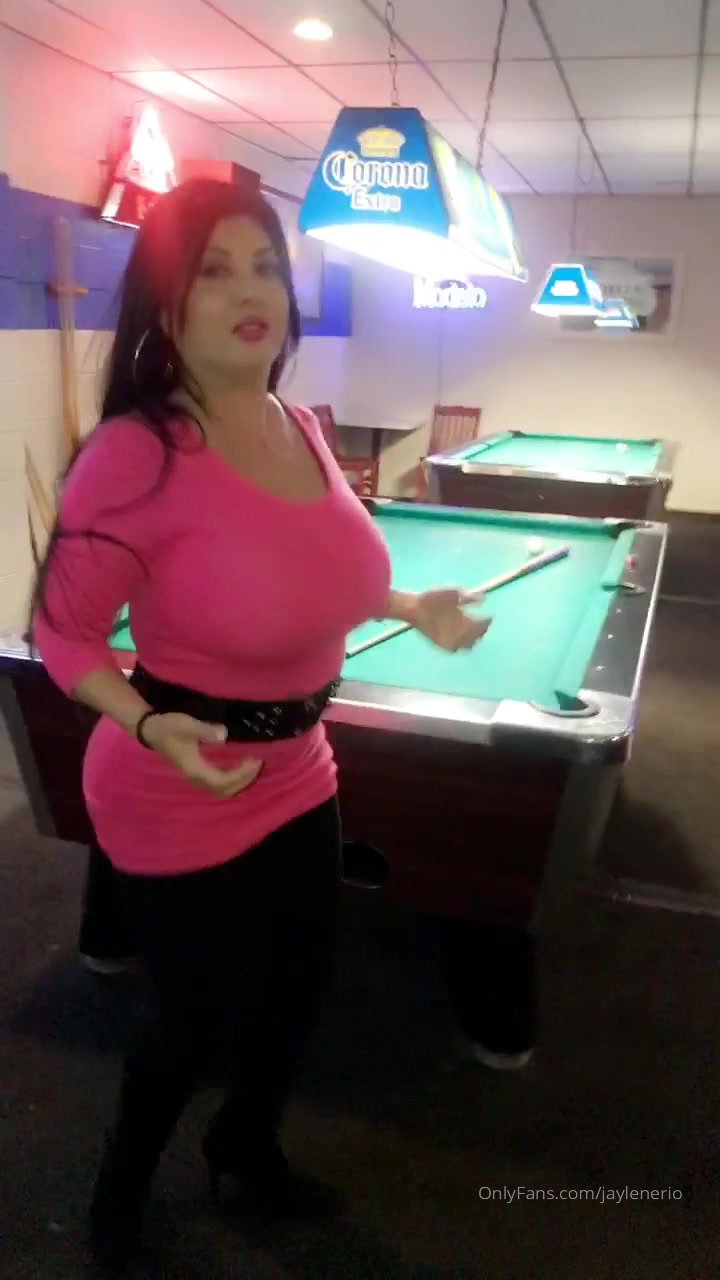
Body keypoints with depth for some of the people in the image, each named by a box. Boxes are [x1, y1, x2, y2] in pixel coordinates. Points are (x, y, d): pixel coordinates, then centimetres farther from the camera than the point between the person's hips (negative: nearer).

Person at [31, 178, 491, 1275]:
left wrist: (412, 607, 5)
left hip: (299, 777, 7)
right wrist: (151, 726, -32)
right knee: (201, 1021, 14)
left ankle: (249, 1152, 57)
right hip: (179, 808, -7)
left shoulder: (304, 429, -1)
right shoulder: (135, 452, -25)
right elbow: (62, 631, -16)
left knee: (300, 989, 24)